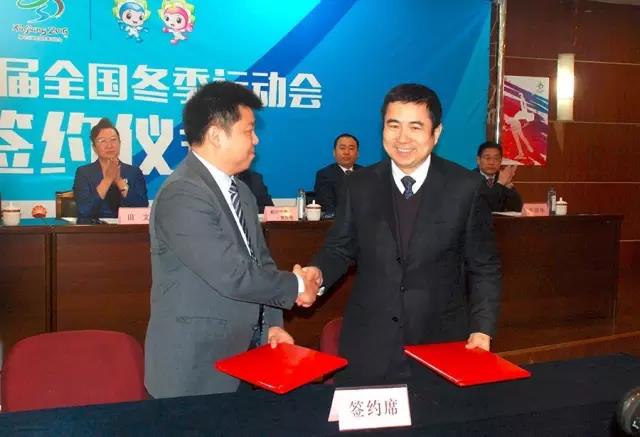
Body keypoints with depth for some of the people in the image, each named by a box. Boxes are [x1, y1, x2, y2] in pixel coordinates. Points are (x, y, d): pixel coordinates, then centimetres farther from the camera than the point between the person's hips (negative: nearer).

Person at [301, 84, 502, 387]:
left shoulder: (466, 187, -5)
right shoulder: (360, 186, 0)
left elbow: (484, 267, 2)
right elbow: (340, 249, 9)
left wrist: (482, 328, -7)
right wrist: (318, 271, -11)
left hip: (441, 342, -1)